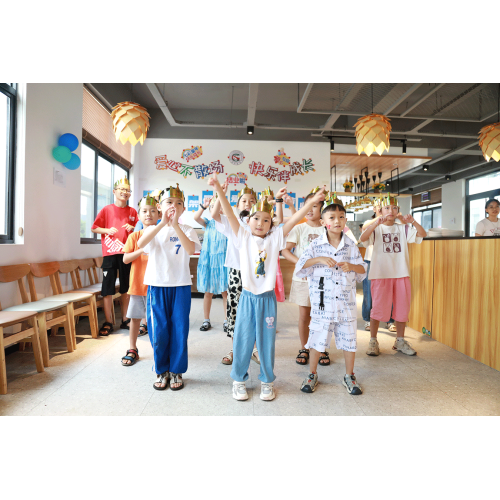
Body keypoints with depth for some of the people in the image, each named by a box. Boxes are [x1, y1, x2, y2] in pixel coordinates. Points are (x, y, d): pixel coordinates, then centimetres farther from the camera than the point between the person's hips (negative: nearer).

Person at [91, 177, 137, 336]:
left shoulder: (132, 212, 7)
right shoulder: (106, 210, 1)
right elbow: (94, 228, 5)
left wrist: (133, 229, -6)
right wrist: (107, 230, -12)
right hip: (110, 253, -2)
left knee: (126, 288, 10)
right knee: (108, 289, 1)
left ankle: (125, 320, 23)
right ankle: (108, 322, 12)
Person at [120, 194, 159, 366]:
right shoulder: (134, 236, 1)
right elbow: (125, 259, -4)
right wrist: (141, 250, -17)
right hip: (137, 283, 1)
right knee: (135, 317, 9)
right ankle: (132, 350, 22)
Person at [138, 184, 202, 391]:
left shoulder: (187, 230, 2)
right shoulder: (153, 229, 5)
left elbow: (191, 249, -19)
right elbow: (140, 244, -18)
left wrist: (175, 225, -26)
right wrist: (162, 223, -26)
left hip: (181, 286, 0)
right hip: (157, 286, 1)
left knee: (179, 331, 6)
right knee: (158, 331, 7)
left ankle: (176, 371, 24)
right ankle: (161, 371, 27)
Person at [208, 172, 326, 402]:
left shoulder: (275, 238, 2)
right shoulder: (243, 237, 0)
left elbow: (294, 219, -6)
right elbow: (229, 213, -10)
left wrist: (312, 201, -14)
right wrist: (218, 189, -18)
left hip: (267, 297, 1)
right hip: (248, 296, -1)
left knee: (267, 341, 12)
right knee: (243, 340, 9)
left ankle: (267, 381, 31)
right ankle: (239, 380, 29)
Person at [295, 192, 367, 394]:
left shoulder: (351, 245, 3)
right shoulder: (316, 245, -3)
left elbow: (363, 270, 7)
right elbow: (299, 267, -7)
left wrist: (351, 266, -14)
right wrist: (319, 259, -21)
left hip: (346, 302, 2)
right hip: (322, 302, -2)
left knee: (348, 339, 11)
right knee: (317, 339, 7)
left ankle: (349, 377, 32)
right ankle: (312, 375, 28)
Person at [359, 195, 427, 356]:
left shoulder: (403, 228, 10)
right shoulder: (376, 229, -2)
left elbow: (422, 234, 2)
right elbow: (363, 238, -20)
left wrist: (413, 222, -14)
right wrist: (377, 223, -32)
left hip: (401, 274, 4)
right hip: (381, 274, -4)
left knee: (402, 308, 12)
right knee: (378, 308, 1)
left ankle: (400, 341, 28)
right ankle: (373, 341, 15)